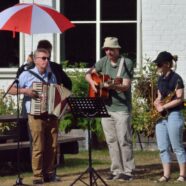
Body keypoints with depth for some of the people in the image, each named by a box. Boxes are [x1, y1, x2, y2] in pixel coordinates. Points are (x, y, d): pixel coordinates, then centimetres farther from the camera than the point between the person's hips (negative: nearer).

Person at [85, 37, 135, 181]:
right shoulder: (104, 61, 9)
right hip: (105, 107, 6)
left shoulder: (126, 63, -8)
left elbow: (126, 86, -15)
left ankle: (128, 171, -1)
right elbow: (89, 74, 17)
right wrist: (92, 82, -4)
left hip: (121, 108, -6)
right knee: (111, 141, 8)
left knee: (124, 140, -6)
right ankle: (117, 170, 14)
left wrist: (112, 86, -33)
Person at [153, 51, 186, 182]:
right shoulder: (161, 79, 15)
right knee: (163, 148, 4)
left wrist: (163, 107, -16)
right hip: (161, 116, 8)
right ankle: (166, 175, 7)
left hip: (173, 115, -8)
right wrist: (157, 102, 1)